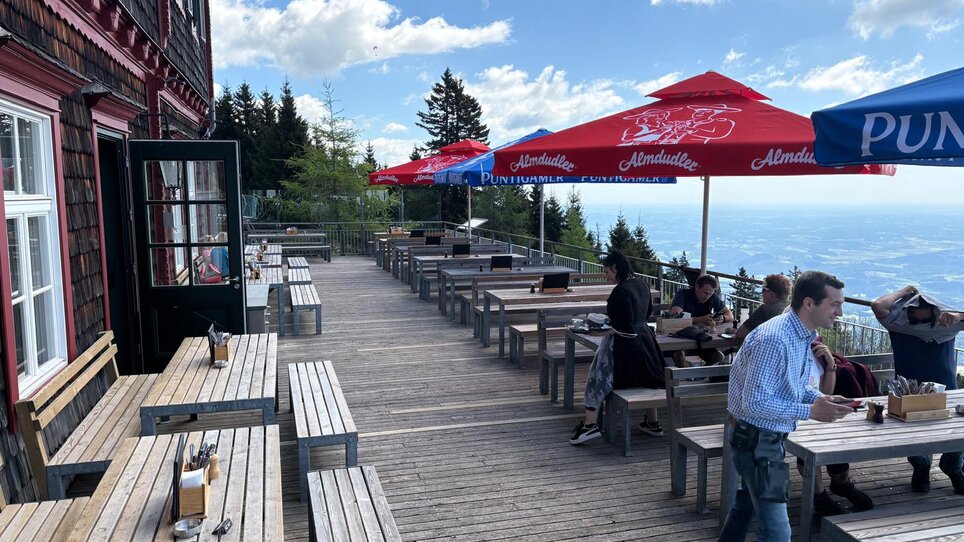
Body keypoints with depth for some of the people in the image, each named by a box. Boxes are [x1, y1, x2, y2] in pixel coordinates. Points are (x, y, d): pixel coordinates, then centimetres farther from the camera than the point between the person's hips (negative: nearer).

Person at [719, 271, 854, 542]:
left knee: (747, 503, 27)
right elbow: (755, 402, -28)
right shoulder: (773, 340, -28)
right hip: (757, 438, -10)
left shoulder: (802, 335, 4)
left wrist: (822, 399, -4)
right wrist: (810, 411, -25)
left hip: (768, 436, 10)